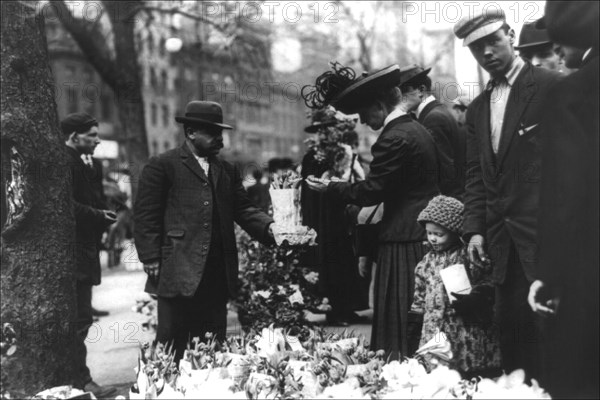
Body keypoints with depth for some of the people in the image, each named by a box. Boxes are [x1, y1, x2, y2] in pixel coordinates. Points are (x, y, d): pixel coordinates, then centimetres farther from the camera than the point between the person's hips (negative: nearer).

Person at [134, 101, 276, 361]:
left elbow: (243, 209, 13)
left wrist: (269, 227, -5)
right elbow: (146, 215, -4)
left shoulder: (227, 171, 19)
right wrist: (151, 260, -11)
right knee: (172, 348, -1)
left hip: (218, 277, 6)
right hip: (178, 273, -6)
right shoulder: (162, 166, 0)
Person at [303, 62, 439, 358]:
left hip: (403, 241, -10)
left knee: (397, 326, -4)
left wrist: (330, 188, -4)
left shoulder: (394, 138, -17)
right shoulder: (416, 128, 13)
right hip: (425, 235, 10)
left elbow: (370, 191, -16)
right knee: (422, 327, 13)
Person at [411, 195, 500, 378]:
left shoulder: (470, 257, -6)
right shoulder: (427, 261, 13)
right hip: (433, 327, 5)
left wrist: (471, 299, -21)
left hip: (466, 328, -5)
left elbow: (487, 284, -6)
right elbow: (420, 294, 20)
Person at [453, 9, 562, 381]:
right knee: (513, 329, 10)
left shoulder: (551, 85, -3)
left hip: (544, 232, -6)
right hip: (503, 238, 6)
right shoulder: (478, 108, 16)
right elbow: (475, 175, 14)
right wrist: (474, 228, 4)